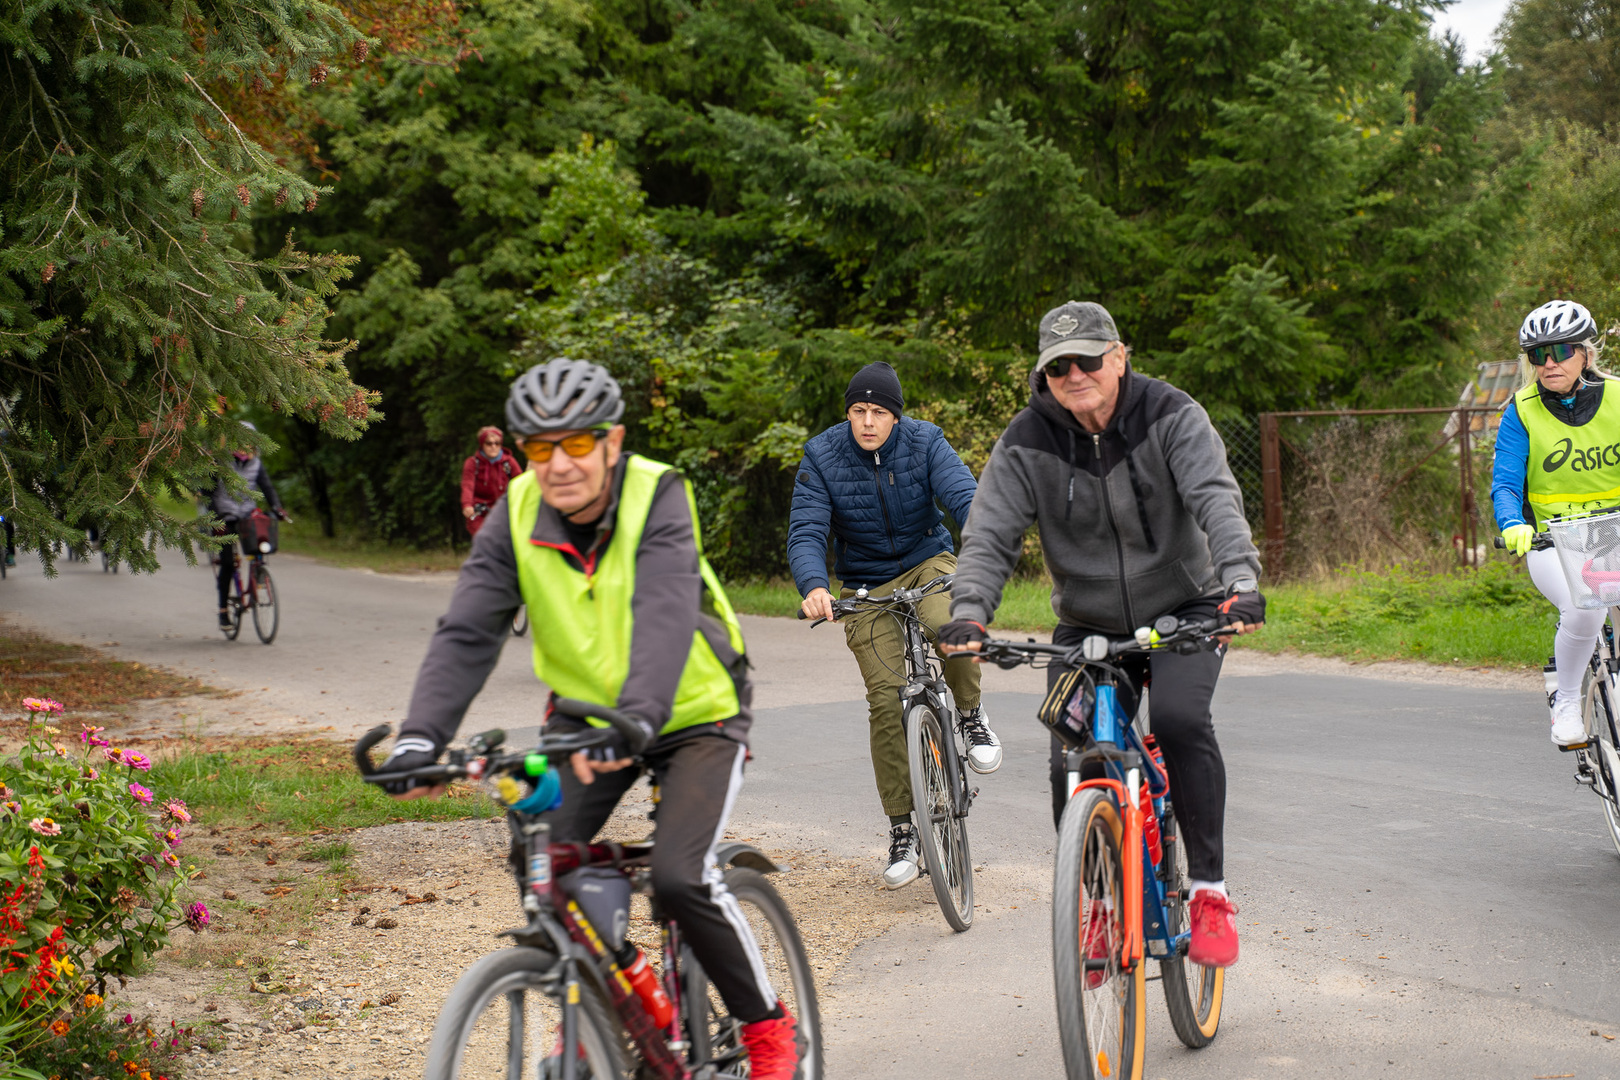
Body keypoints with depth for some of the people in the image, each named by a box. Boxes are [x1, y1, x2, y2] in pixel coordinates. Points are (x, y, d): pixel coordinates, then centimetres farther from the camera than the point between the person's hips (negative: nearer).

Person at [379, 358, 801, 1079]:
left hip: (693, 714, -4)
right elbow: (467, 633, -20)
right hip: (586, 713, 5)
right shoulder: (516, 516, -13)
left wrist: (639, 718, -55)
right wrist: (422, 737, -36)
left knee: (679, 877, -21)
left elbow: (665, 616, -39)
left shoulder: (657, 497, -24)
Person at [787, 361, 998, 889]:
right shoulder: (821, 456, -12)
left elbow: (965, 498, -24)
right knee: (886, 699, -9)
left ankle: (970, 715, -5)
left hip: (927, 562, -1)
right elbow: (806, 532, -17)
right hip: (867, 585, 1)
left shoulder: (924, 441, -12)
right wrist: (813, 587, -38)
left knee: (948, 623, -36)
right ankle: (902, 827, 4)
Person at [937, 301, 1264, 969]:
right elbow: (990, 534, -14)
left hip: (1183, 610, -2)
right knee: (1072, 766, -13)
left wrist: (1240, 582, -43)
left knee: (1178, 718, -29)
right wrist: (969, 612, -33)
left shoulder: (1171, 418, -13)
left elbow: (1216, 500, -25)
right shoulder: (1027, 443, -8)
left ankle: (1208, 890, -16)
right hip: (1086, 626, 2)